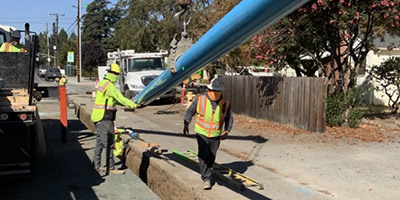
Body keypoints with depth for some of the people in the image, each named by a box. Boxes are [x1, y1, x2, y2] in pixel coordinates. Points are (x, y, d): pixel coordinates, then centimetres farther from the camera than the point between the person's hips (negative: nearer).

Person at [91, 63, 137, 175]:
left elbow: (115, 99, 21)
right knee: (109, 143, -5)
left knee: (100, 142, 16)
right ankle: (111, 168, 0)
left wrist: (127, 104, 16)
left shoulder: (103, 82, 16)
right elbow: (120, 98, -17)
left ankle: (97, 165, 24)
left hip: (99, 117, 10)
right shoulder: (109, 85, -17)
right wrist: (132, 104, -8)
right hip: (105, 119, -10)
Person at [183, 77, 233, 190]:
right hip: (202, 133, -2)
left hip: (216, 135, 3)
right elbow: (190, 111, 3)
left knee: (211, 157, 16)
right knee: (204, 155, -11)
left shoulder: (225, 103, -6)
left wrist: (227, 131, -10)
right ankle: (206, 178, -2)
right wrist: (186, 123, -2)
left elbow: (229, 118, 2)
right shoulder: (200, 100, -10)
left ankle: (205, 172, 41)